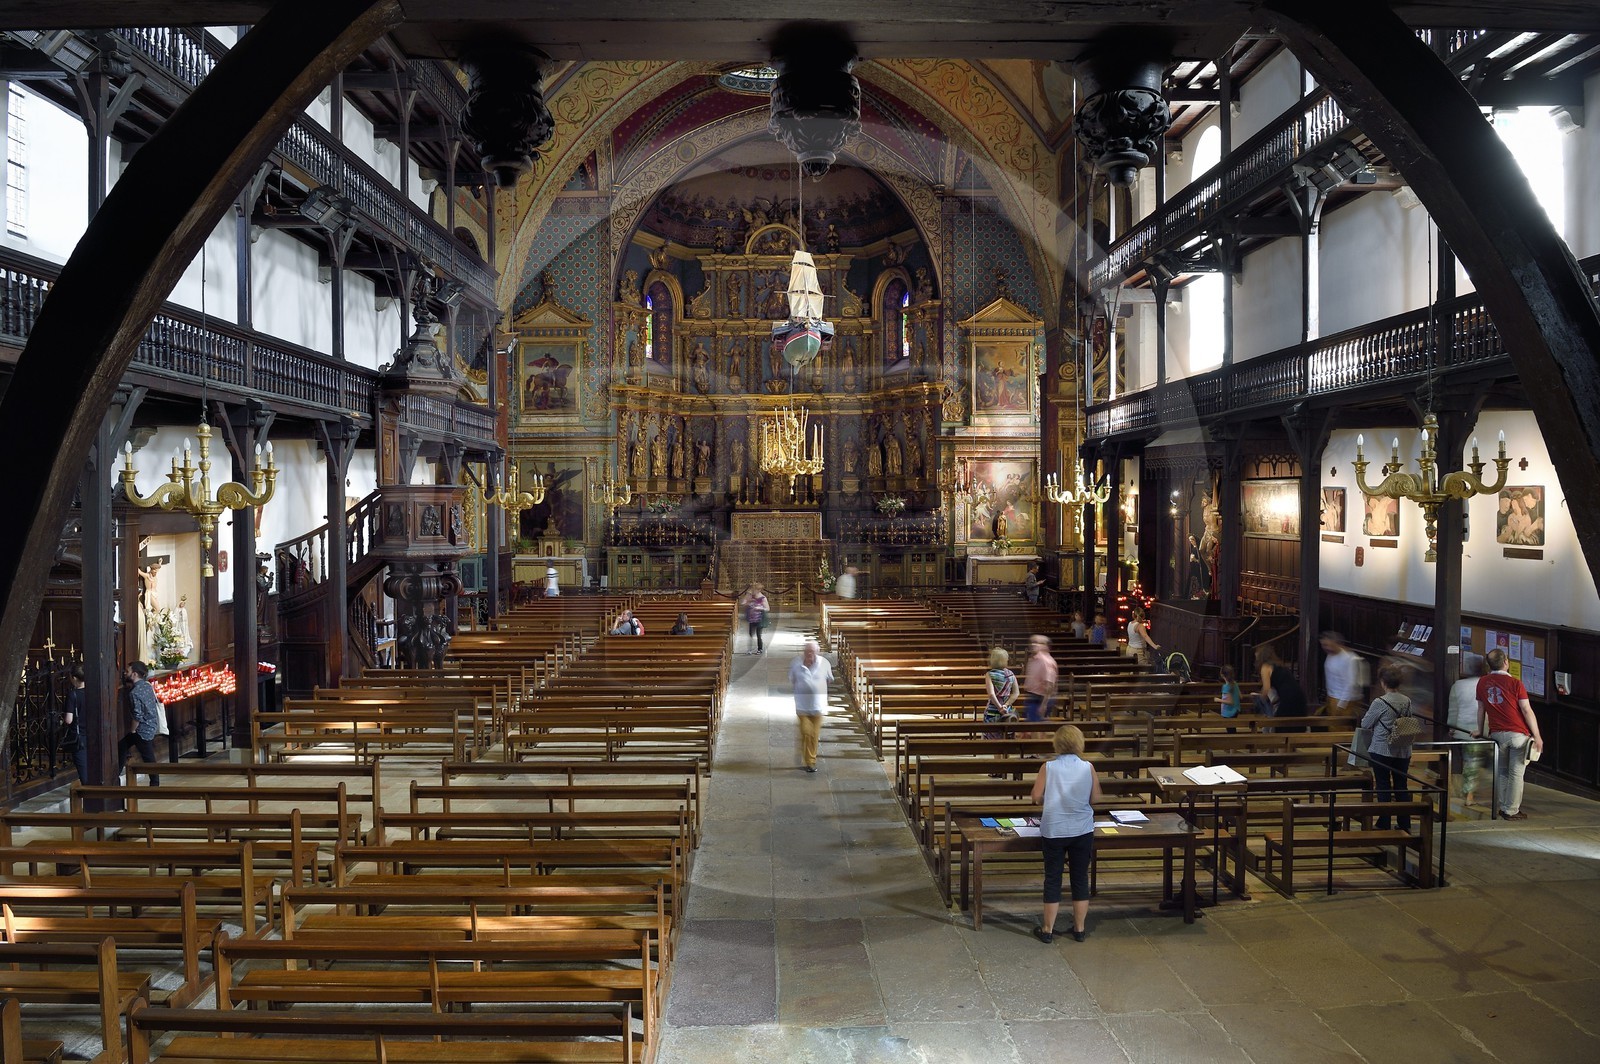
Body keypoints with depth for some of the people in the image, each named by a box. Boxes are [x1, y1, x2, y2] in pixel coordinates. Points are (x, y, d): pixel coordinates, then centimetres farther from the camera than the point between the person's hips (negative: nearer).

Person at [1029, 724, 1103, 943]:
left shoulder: (1048, 767, -7)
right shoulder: (1088, 768, -5)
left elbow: (1037, 798, -6)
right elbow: (1095, 799, -1)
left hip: (1053, 830, -1)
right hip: (1082, 830, 1)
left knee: (1053, 879, 9)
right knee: (1080, 878, 13)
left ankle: (1048, 929, 16)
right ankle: (1080, 929, 21)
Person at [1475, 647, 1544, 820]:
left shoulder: (1482, 682, 4)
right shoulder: (1515, 683, -9)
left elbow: (1481, 708, 12)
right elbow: (1527, 710, -9)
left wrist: (1480, 731, 22)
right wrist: (1537, 736, -5)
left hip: (1496, 734, 4)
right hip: (1518, 734, -4)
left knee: (1502, 771, 15)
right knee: (1516, 773, 1)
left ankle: (1503, 807, 19)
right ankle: (1512, 811, 3)